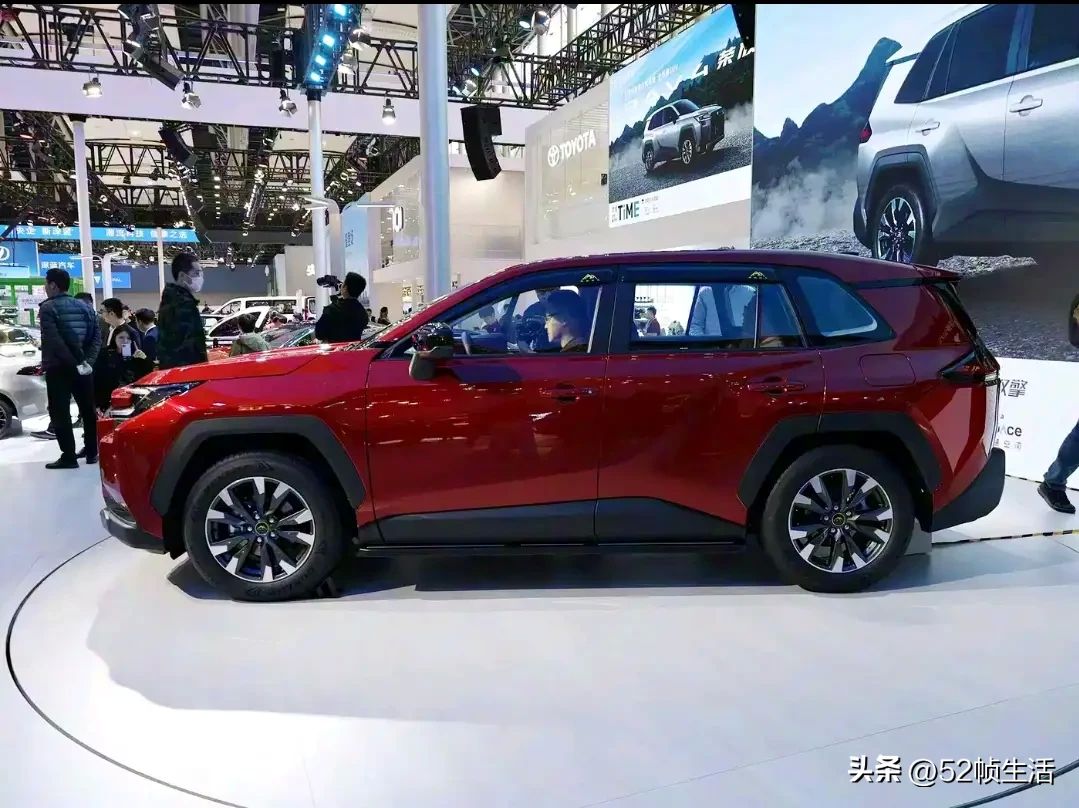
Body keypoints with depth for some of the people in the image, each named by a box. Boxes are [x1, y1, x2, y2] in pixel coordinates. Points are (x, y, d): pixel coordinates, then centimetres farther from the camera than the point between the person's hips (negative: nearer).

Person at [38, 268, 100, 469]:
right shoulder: (84, 306, 11)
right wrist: (87, 360, -1)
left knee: (60, 412, -2)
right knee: (88, 409, 11)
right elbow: (96, 336, 6)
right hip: (80, 366, 6)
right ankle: (92, 451, 16)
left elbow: (53, 341, -20)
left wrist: (73, 361, -17)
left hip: (58, 367, -6)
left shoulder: (48, 308, -8)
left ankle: (68, 456, -4)